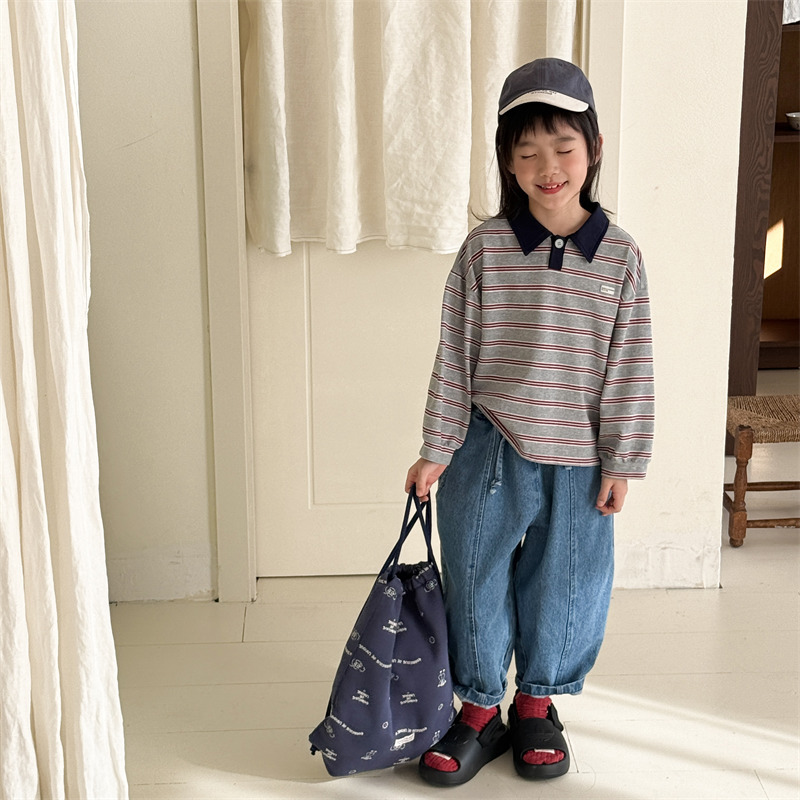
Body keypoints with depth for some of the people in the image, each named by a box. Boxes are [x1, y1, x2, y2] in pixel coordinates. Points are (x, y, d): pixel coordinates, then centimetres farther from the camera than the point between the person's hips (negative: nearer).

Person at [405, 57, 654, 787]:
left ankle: (539, 704, 35)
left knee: (566, 587, 12)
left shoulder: (619, 255, -5)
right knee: (477, 581, 10)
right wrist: (436, 449, -2)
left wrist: (622, 462, -1)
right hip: (489, 451, 0)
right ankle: (480, 711, 30)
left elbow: (629, 367, -1)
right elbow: (455, 355, -2)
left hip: (577, 457, 1)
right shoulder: (485, 248, -6)